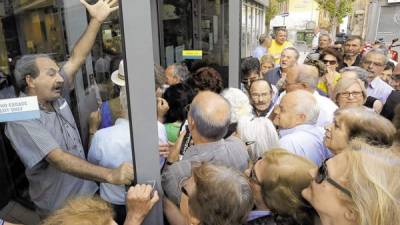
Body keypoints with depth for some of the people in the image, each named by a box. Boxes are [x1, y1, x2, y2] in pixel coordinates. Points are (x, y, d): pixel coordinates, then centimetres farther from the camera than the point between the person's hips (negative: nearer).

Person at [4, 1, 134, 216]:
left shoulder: (55, 97, -3)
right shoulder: (21, 119, -24)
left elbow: (76, 59, -4)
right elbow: (58, 159, -35)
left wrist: (96, 20, -10)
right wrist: (110, 174, -47)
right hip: (58, 210, -6)